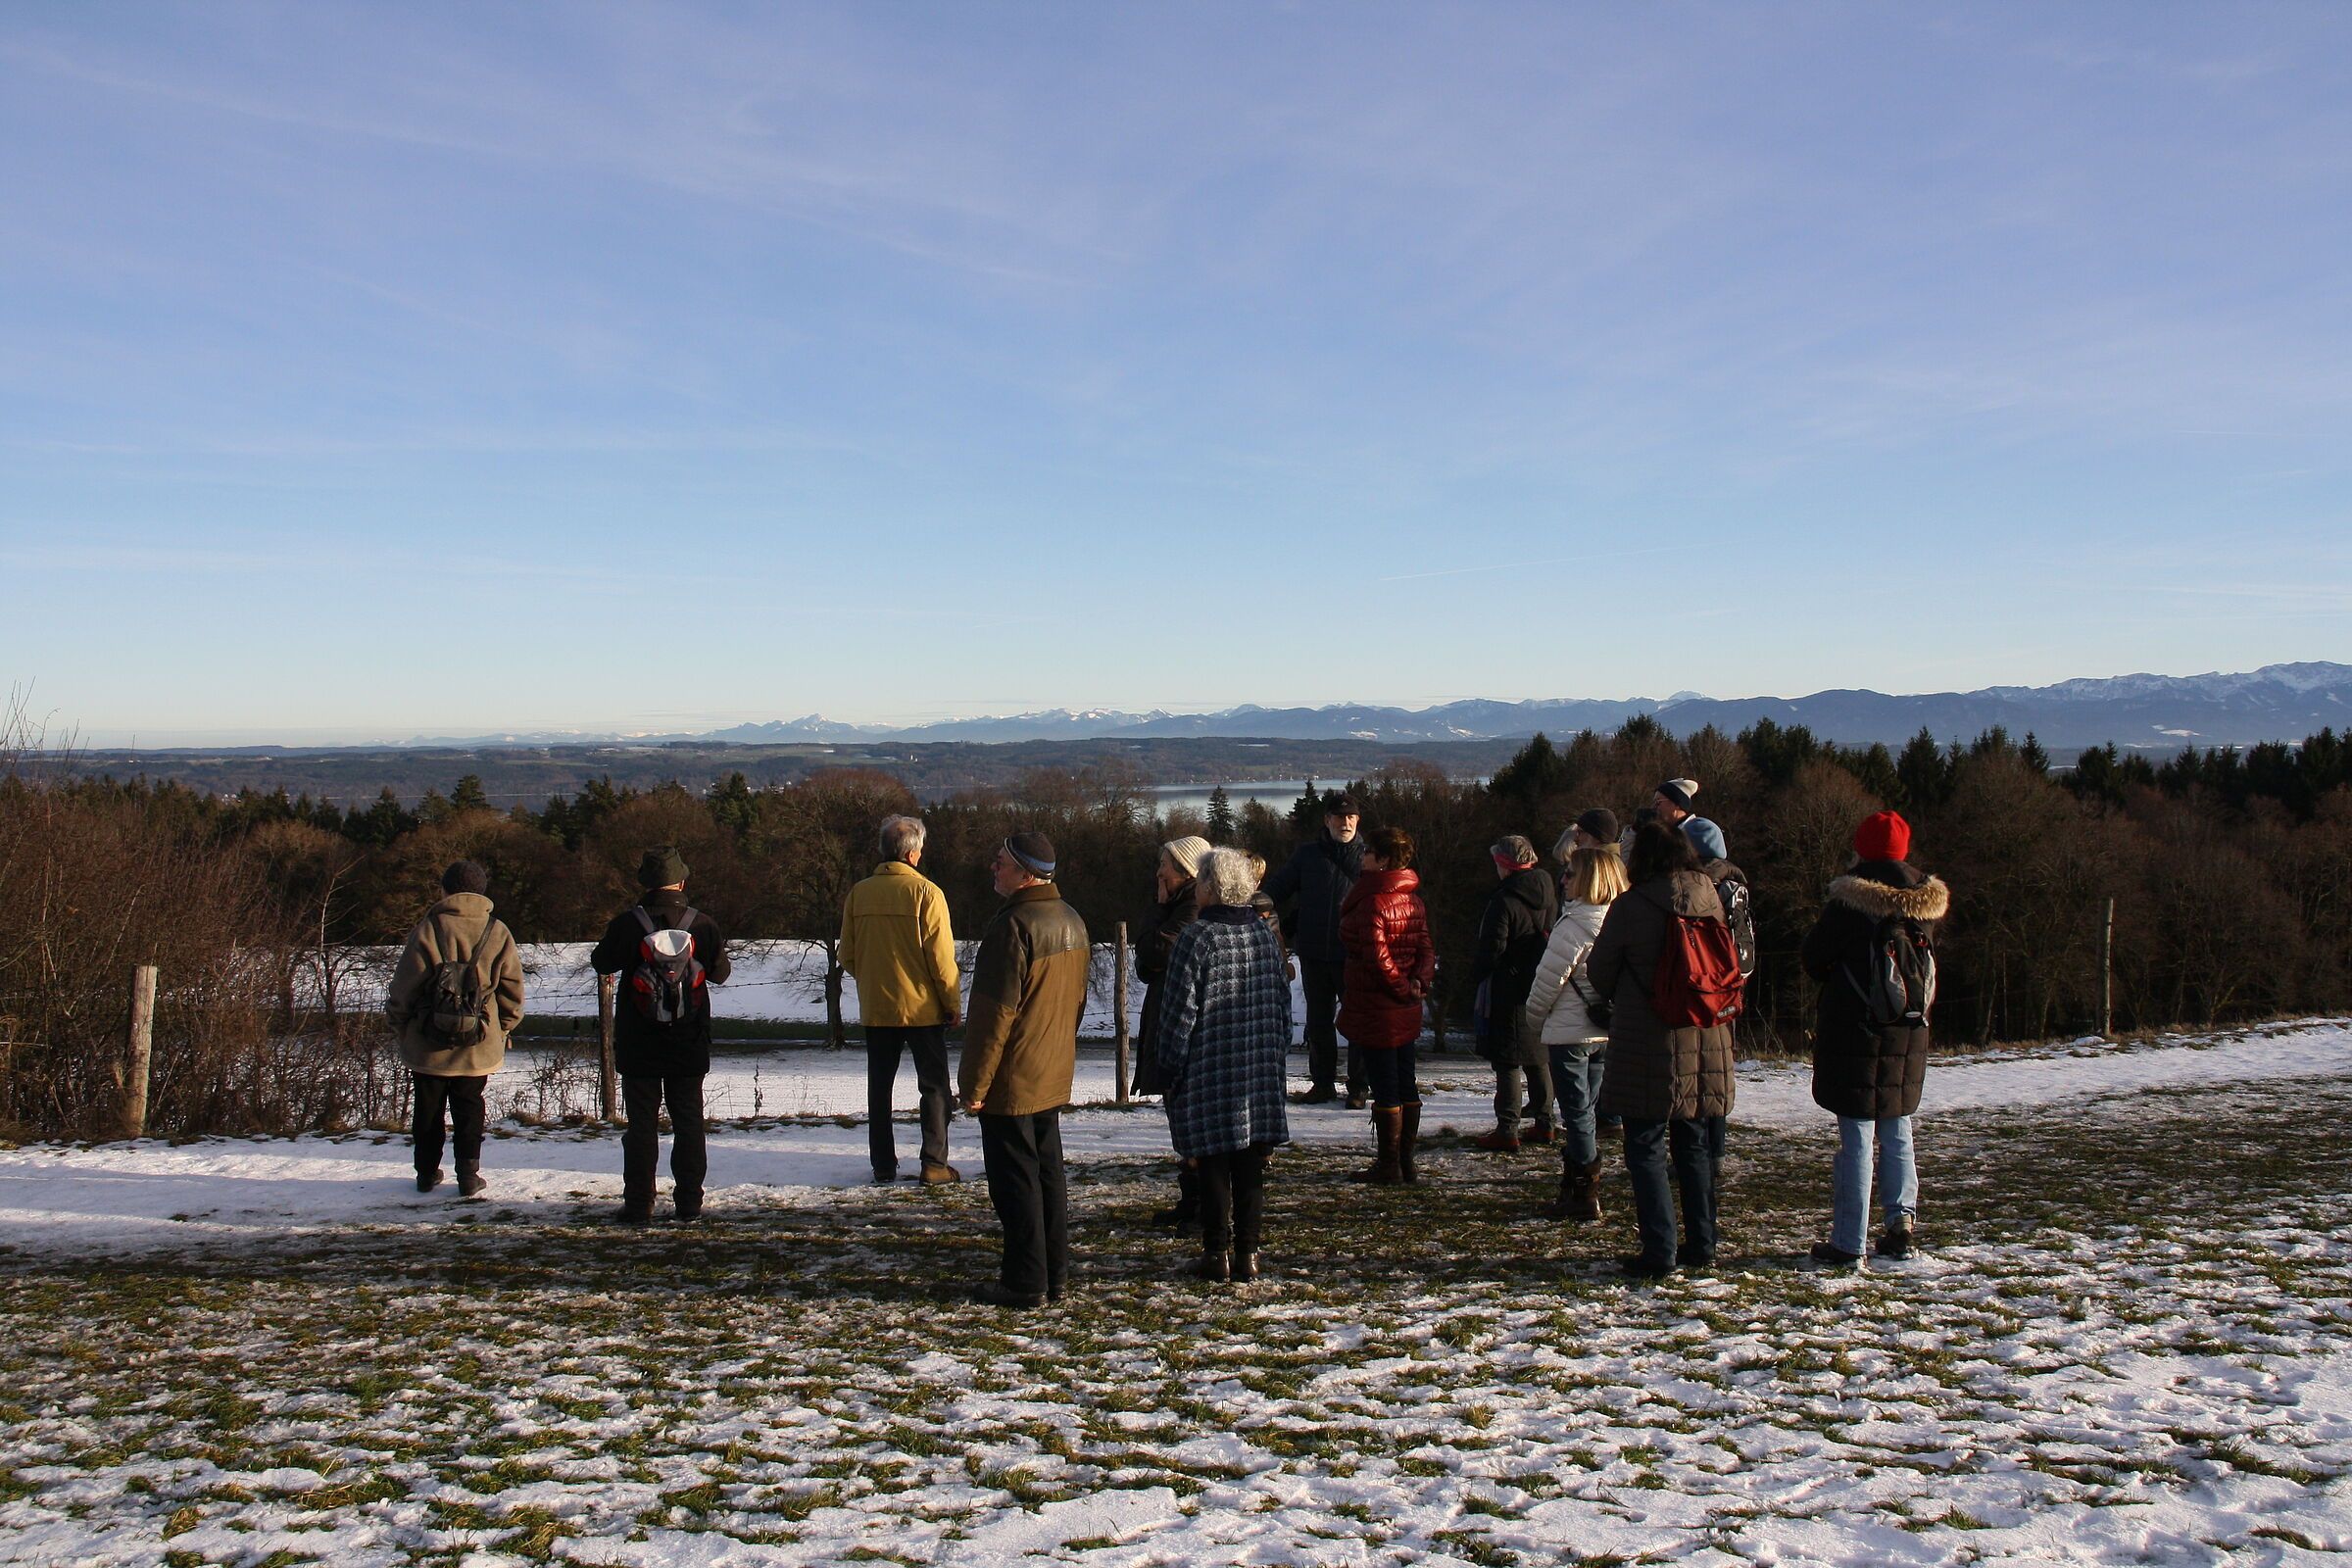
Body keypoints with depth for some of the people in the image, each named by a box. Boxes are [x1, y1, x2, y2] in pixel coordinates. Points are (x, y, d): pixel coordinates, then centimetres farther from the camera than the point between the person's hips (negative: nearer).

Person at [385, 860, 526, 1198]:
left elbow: (403, 987, -7)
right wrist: (502, 1029, 14)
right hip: (478, 1047, 1)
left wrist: (400, 1024, 9)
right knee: (468, 1107, 11)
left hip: (428, 1045, -1)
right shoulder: (498, 933, -3)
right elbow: (512, 990, 2)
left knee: (428, 1107, 14)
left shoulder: (428, 929, -10)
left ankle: (427, 1172, 22)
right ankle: (468, 1175, 6)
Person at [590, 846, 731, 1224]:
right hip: (689, 1048, 1)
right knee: (688, 1122, 9)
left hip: (638, 1047, -1)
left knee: (641, 1123, 5)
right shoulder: (702, 924, -7)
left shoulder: (627, 924, -11)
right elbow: (721, 972, 4)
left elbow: (601, 963, 3)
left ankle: (638, 1205, 6)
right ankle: (689, 1204, 10)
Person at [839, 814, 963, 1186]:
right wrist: (953, 1003, -2)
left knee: (879, 1087, 13)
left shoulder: (859, 893, 0)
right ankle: (934, 1165, 3)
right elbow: (941, 957, -13)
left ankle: (883, 1165, 16)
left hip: (875, 1008, 4)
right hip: (921, 1006, -4)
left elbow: (847, 956, 6)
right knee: (934, 1086, 6)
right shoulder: (925, 892, -13)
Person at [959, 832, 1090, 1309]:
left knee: (1014, 1180, -1)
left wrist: (974, 1082, -17)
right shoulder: (1071, 921, 8)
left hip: (1010, 1082, -9)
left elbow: (994, 1012, -22)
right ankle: (1054, 1274, 22)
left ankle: (1025, 1283, 4)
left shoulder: (1013, 925, -21)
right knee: (1048, 1171, 15)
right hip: (1054, 1075, 9)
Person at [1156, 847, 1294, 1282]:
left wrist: (1171, 1066, -2)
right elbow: (1283, 1000, 12)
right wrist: (1278, 1055, 20)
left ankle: (1217, 1254, 6)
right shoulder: (1264, 934, 6)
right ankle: (1248, 1253, 11)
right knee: (1251, 1168, 9)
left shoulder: (1197, 937, -11)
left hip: (1208, 1071, -5)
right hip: (1261, 1070, 5)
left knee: (1213, 1165, 3)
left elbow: (1180, 1009, -11)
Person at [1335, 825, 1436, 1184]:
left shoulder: (1371, 902, -17)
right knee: (1406, 1085, 13)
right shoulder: (1413, 899, 9)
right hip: (1406, 1011, 8)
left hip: (1374, 1009, -8)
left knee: (1384, 1089, -2)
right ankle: (1407, 1163, 21)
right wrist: (1419, 982, -6)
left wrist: (1401, 988, -12)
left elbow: (1377, 955, -24)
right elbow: (1426, 948, 7)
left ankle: (1388, 1166, 4)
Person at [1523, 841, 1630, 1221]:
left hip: (1569, 1033, -8)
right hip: (1605, 1033, 8)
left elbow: (1549, 979, -15)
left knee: (1576, 1113, -1)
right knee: (1585, 1111, 16)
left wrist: (1535, 1019, 1)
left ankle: (1583, 1196, 2)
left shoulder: (1575, 925, -19)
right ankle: (1576, 1187, 24)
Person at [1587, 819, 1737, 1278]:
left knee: (1645, 1148, 2)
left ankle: (1660, 1252, -2)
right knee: (1694, 1145, 16)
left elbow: (1599, 971, -1)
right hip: (1706, 1041, 5)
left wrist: (1621, 1000, 19)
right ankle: (1701, 1245, 20)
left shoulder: (1630, 906, -12)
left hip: (1648, 1044, -5)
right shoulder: (1710, 899, 3)